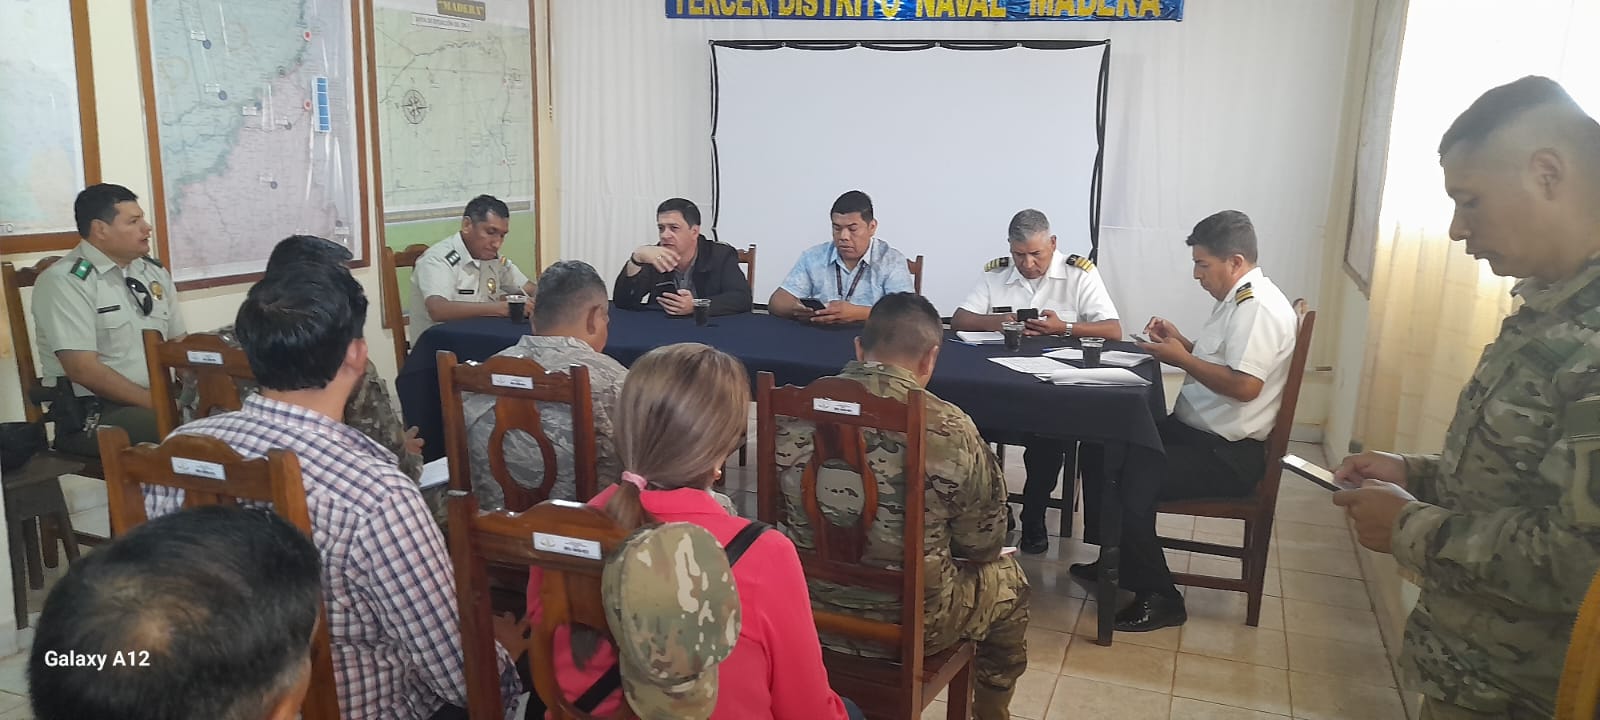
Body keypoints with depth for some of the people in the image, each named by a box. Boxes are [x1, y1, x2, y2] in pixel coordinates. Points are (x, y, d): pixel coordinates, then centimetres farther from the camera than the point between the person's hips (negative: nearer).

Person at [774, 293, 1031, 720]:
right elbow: (983, 545, -9)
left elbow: (780, 508, 5)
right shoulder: (950, 431, -21)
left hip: (808, 610, 4)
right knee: (1007, 578, 25)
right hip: (910, 626, -4)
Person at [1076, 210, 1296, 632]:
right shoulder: (1238, 298, 13)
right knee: (1099, 450, 9)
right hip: (1195, 431, 11)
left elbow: (1245, 384, -29)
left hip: (1228, 454, -11)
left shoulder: (1259, 307, -19)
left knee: (1133, 485, -27)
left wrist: (1181, 358, -19)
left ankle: (1159, 599, -8)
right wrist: (1180, 342, 6)